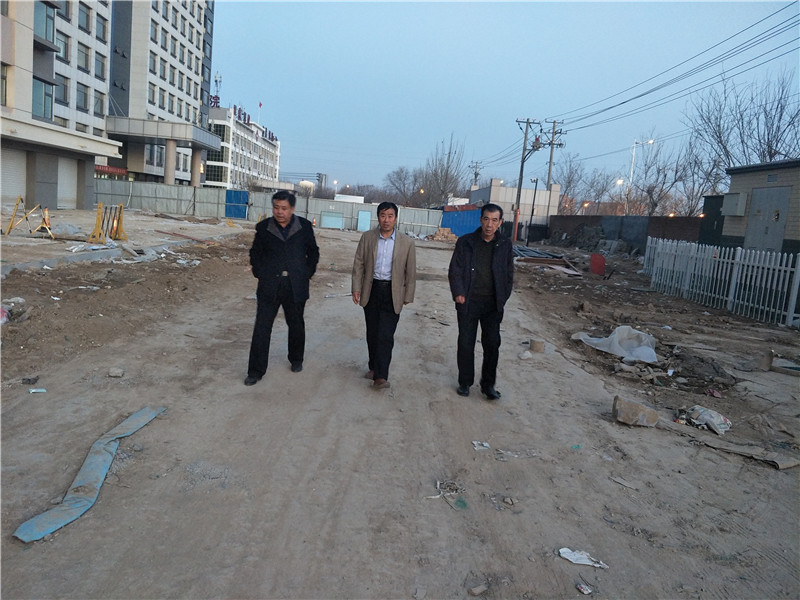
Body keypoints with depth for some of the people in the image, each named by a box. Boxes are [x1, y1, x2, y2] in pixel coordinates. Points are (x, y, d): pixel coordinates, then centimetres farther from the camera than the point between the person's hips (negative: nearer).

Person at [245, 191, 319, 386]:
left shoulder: (304, 227, -1)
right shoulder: (263, 227, 0)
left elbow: (313, 252, 10)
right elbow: (255, 253, 11)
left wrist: (307, 273, 1)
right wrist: (259, 273, 1)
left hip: (296, 287, 0)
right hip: (269, 286, 0)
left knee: (296, 325, 15)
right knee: (262, 327, -1)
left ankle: (296, 360, 37)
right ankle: (256, 370, 9)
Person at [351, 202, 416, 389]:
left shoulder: (406, 243, -4)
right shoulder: (367, 237, 1)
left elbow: (410, 272, 2)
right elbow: (359, 263, 5)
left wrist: (408, 296, 3)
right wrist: (357, 287, -1)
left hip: (392, 293, -2)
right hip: (371, 290, 3)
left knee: (385, 335, -9)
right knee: (372, 333, 12)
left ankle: (380, 376, -10)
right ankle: (374, 367, 28)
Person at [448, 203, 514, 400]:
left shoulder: (505, 245, 4)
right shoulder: (465, 242, 0)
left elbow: (508, 275, 9)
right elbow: (455, 270, 2)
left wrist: (502, 299, 2)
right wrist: (458, 293, -9)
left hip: (493, 304, 1)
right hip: (468, 302, -1)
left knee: (492, 345, 3)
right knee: (465, 344, 6)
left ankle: (488, 385, 18)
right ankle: (465, 382, 22)